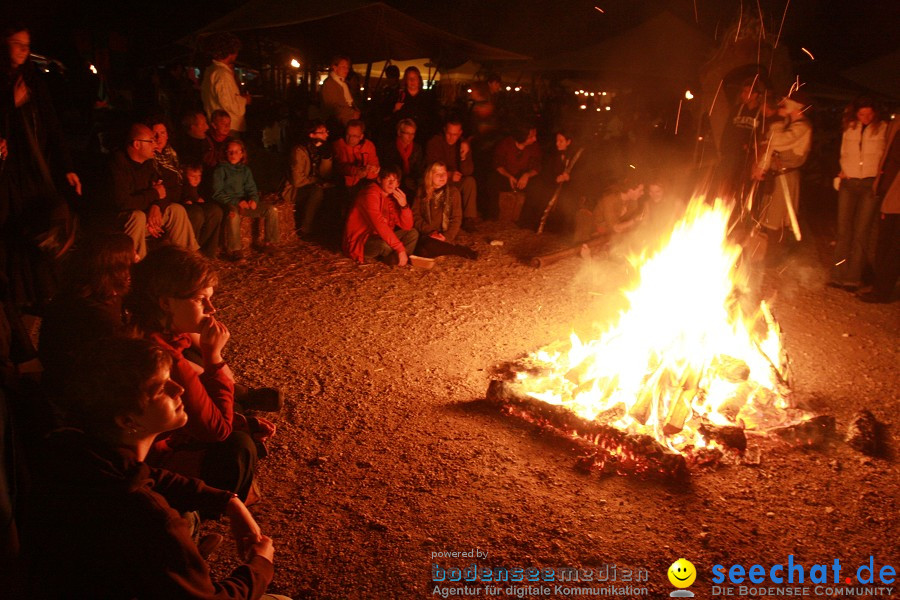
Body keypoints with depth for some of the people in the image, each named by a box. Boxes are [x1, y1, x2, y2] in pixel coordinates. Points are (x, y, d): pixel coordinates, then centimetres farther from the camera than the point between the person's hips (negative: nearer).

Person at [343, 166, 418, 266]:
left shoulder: (393, 197, 4)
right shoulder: (370, 194, -21)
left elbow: (407, 226, 2)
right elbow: (379, 225, -34)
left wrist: (404, 205, -16)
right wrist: (400, 249, -36)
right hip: (359, 243, -8)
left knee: (413, 233, 3)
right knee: (384, 244, -35)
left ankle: (393, 259, -13)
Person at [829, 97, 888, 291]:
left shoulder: (883, 129, 1)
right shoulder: (850, 129, 10)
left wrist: (880, 174, -8)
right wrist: (844, 170, 6)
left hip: (870, 183, -3)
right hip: (849, 182, 3)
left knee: (861, 232, -5)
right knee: (843, 230, 1)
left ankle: (853, 278, -2)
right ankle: (838, 275, 3)